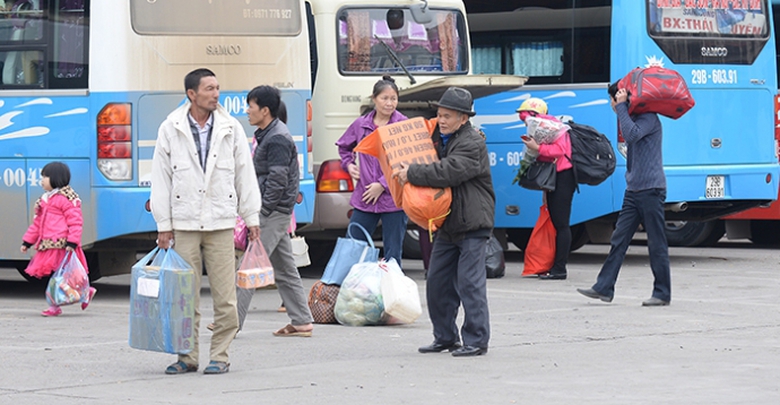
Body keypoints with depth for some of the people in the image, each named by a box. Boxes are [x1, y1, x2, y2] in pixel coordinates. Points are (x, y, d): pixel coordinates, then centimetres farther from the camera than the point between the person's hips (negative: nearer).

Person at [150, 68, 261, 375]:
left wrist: (251, 217, 7)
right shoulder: (170, 130, 3)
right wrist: (163, 224, 1)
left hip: (221, 223, 1)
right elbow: (161, 179, 4)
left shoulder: (231, 129, 6)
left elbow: (245, 174, 10)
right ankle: (187, 357, 11)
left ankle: (219, 356, 6)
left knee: (224, 295, -3)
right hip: (184, 224, 0)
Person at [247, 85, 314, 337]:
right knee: (284, 269, 11)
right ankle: (301, 322, 14)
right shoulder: (267, 135, 17)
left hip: (274, 212, -11)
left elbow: (277, 180, -20)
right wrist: (257, 212, 18)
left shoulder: (277, 139, -15)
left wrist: (262, 212, -20)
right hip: (274, 212, 11)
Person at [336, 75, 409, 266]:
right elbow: (344, 146, 29)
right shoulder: (361, 124, 8)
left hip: (393, 198, -4)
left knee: (393, 256, 3)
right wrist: (348, 164, 11)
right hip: (364, 199, 4)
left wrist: (383, 185, -13)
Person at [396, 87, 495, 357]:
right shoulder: (440, 139, 15)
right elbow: (433, 169, 29)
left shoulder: (472, 144, -13)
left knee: (469, 283, -9)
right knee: (437, 282, 10)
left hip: (472, 225, -9)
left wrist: (412, 174, -24)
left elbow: (449, 172, -27)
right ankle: (445, 337, 20)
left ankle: (476, 340, -3)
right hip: (447, 224, 9)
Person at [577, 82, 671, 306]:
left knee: (656, 244, -2)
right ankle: (604, 288, 4)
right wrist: (621, 110, 10)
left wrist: (622, 107, -19)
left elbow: (632, 135, -26)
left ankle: (662, 293, 5)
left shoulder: (649, 118, -11)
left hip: (651, 189, -9)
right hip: (634, 190, 9)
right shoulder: (633, 118, 17)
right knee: (618, 239, 4)